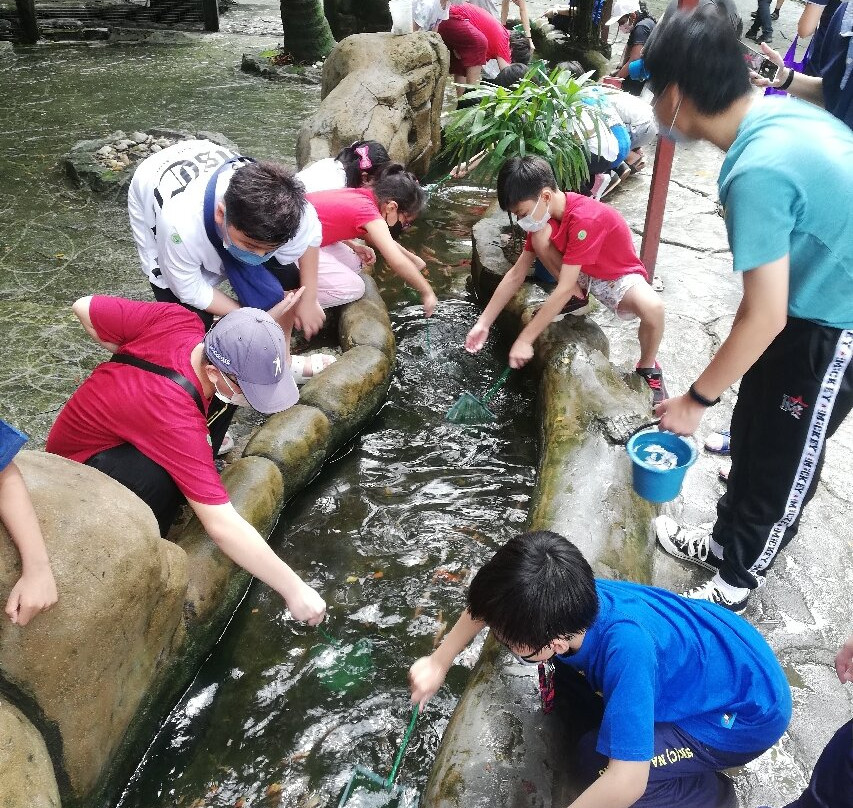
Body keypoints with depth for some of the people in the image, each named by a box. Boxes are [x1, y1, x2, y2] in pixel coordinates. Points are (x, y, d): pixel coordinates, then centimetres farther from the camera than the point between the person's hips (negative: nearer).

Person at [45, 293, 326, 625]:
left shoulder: (178, 320, -24)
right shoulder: (175, 419, -41)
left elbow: (85, 307, -10)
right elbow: (222, 526, -40)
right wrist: (294, 588, -34)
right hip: (80, 463, -8)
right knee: (164, 474, -35)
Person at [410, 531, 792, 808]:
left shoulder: (626, 647, -42)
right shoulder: (570, 597, -22)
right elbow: (491, 600, -1)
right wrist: (440, 661, 1)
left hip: (749, 709, -7)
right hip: (706, 655, 7)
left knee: (598, 758, -21)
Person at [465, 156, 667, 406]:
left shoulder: (586, 219, -36)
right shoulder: (544, 216, -11)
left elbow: (563, 289, -36)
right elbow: (516, 274, -5)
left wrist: (525, 340, -33)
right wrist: (483, 323, -8)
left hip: (619, 277, -6)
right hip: (581, 274, 6)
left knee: (652, 308, -39)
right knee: (540, 236, -21)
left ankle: (648, 367, -8)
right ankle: (577, 297, 2)